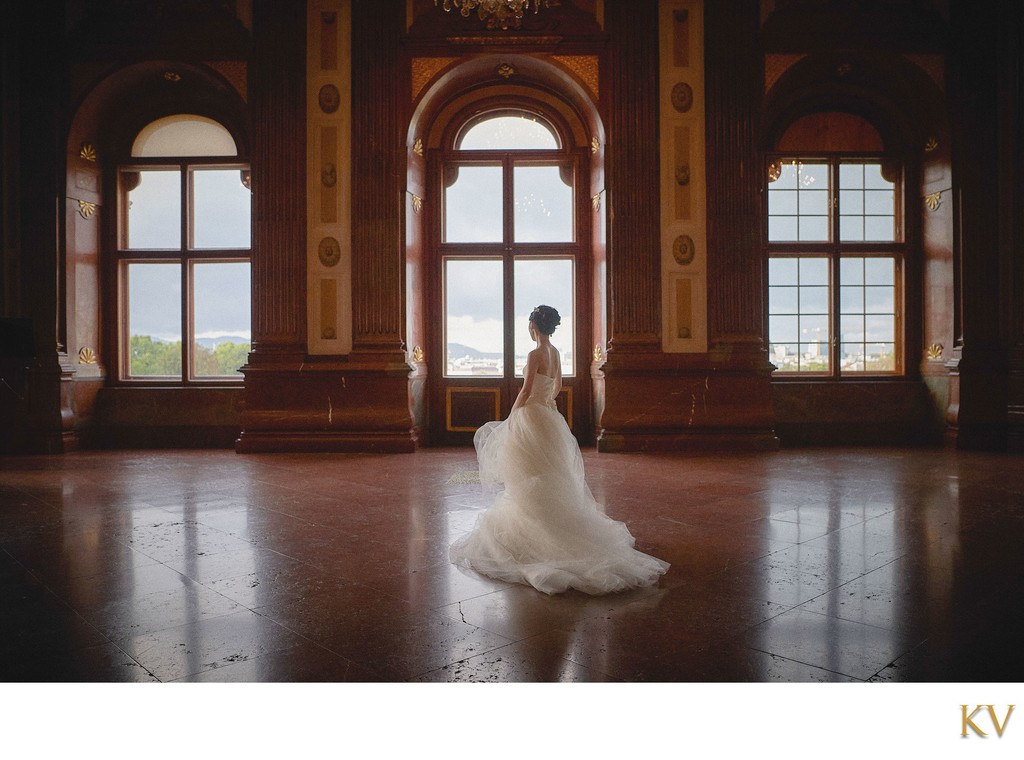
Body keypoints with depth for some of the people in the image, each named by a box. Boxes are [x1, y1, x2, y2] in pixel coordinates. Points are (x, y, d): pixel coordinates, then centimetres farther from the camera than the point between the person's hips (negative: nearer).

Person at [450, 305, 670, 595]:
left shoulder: (535, 354, -18)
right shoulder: (555, 353, 7)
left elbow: (526, 391, -19)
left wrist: (511, 416, -8)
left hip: (531, 416, -9)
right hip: (549, 414, 9)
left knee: (531, 478, 0)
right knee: (551, 474, 16)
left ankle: (532, 528, 6)